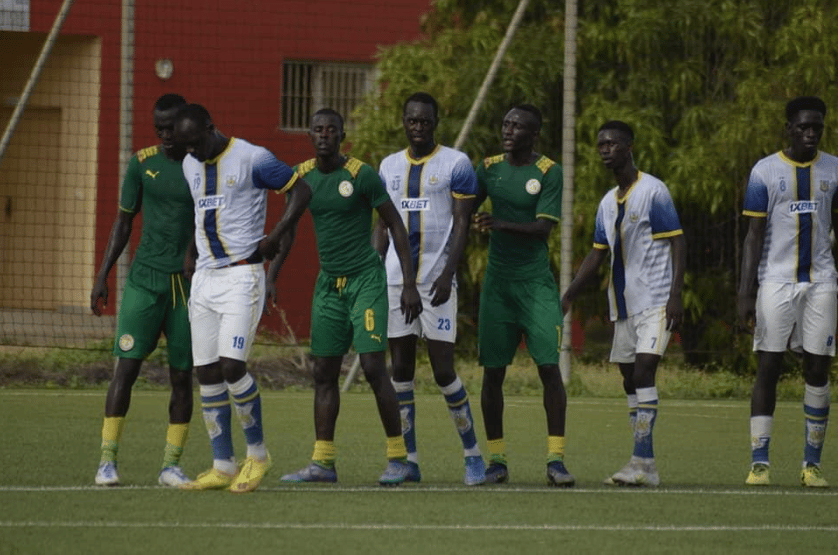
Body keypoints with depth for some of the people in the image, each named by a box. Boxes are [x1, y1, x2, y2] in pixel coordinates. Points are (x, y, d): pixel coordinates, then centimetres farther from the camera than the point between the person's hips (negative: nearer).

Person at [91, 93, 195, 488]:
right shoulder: (142, 163, 5)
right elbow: (123, 221, 11)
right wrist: (102, 275, 5)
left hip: (190, 283, 0)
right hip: (145, 278, 0)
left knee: (182, 375, 1)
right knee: (127, 365, -9)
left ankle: (171, 465, 8)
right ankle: (108, 461, -6)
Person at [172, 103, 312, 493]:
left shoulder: (252, 159, -10)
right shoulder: (190, 166, 12)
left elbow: (301, 191, -5)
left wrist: (275, 237, -12)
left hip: (242, 275, -7)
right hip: (204, 279, 7)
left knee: (231, 366, -16)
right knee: (207, 374, 3)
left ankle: (258, 453, 1)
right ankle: (223, 467, 9)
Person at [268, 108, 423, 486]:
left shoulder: (362, 175, -11)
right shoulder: (302, 176, 5)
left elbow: (396, 225, -6)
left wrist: (409, 283, -10)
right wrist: (270, 279, 9)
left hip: (366, 280, -6)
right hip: (328, 284, 6)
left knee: (373, 367, -12)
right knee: (324, 372, 5)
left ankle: (398, 458, -4)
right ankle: (323, 462, 9)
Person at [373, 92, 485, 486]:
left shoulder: (456, 164, 0)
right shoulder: (389, 167, 14)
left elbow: (461, 225, -5)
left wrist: (447, 274, -16)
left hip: (436, 280, -5)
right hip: (396, 279, 5)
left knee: (443, 371, -8)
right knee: (401, 369, 3)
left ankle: (472, 454, 5)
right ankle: (409, 460, 8)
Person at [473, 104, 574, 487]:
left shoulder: (549, 173, -4)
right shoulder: (489, 168, 8)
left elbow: (543, 228, -13)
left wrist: (501, 225, -26)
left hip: (536, 282, -4)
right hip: (497, 281, 4)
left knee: (549, 366, -11)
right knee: (493, 371, 2)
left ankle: (555, 459, -8)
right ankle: (496, 460, 10)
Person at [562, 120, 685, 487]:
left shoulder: (653, 191, -7)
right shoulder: (608, 202, 15)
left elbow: (677, 243, -9)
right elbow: (597, 255, 21)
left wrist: (676, 295, -18)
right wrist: (568, 296, 15)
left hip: (655, 301, -8)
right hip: (623, 305, 8)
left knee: (643, 371, -18)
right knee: (630, 381, 5)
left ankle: (642, 461, -21)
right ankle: (646, 468, 8)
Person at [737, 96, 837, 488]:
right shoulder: (765, 172, 1)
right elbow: (754, 235, 0)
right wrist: (745, 292, -7)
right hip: (776, 281, -2)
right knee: (768, 367, -4)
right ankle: (759, 462, -1)